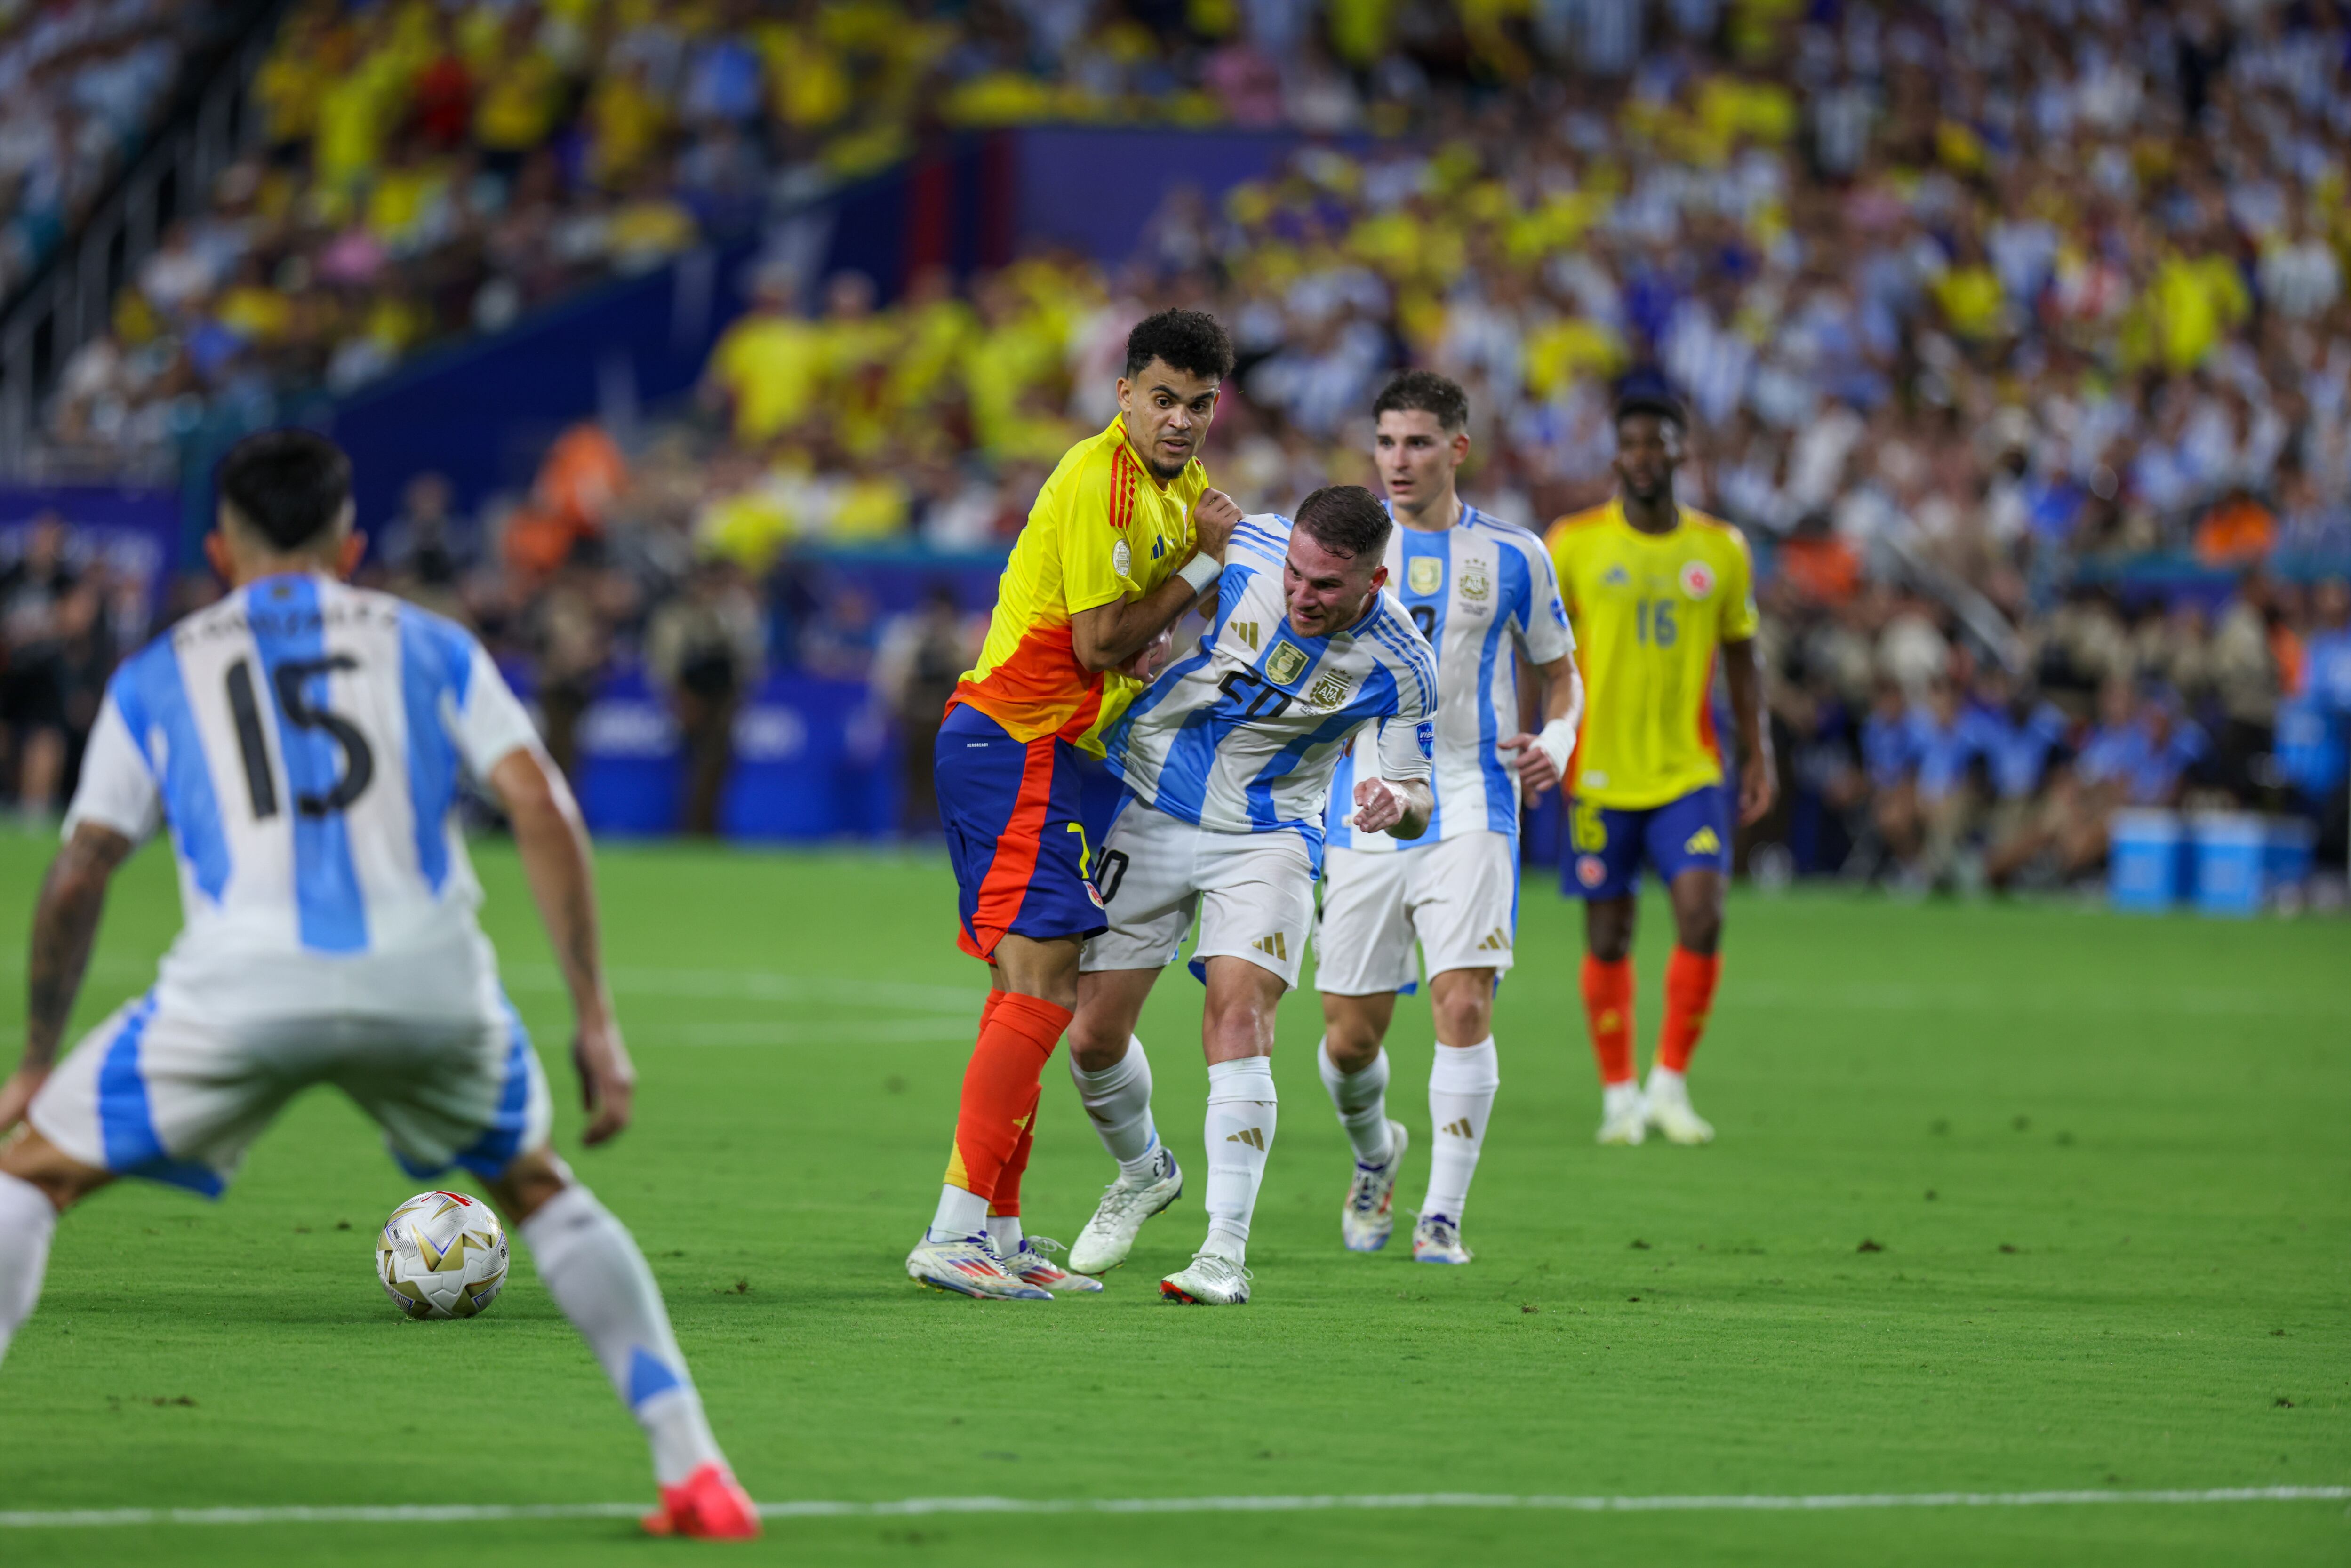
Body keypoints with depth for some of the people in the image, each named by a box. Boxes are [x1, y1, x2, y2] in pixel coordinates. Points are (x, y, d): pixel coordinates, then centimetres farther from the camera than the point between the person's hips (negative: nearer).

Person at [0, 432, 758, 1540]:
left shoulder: (157, 676, 22)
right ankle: (694, 1475, 19)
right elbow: (543, 815, 8)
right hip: (428, 980, 2)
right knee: (538, 1189, 28)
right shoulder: (428, 646, 22)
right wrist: (595, 1023, 8)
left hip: (241, 987, -1)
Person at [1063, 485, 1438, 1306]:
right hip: (1148, 809, 2)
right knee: (1094, 1036, 1)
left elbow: (1417, 796, -9)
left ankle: (1225, 1251, -20)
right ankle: (1141, 1171, 32)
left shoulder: (1400, 666, -19)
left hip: (1267, 836, -2)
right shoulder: (1243, 547, -17)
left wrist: (1396, 803, -31)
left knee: (1238, 1013, -23)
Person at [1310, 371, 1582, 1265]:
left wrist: (1557, 741, -7)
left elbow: (1561, 674, 14)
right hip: (1363, 812, 2)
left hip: (1469, 806, -2)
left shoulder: (1510, 557, 3)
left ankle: (1444, 1215, -11)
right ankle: (1374, 1152, 36)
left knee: (1465, 1005, -18)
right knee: (1352, 1033, 4)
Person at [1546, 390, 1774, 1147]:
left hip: (1690, 772, 1)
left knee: (1702, 913, -15)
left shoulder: (1720, 549, 5)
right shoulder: (1574, 543, -1)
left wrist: (1759, 755, 8)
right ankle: (1619, 1096, 17)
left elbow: (1741, 660, 13)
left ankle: (1670, 1085, -3)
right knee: (1608, 936, 3)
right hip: (1600, 769, -1)